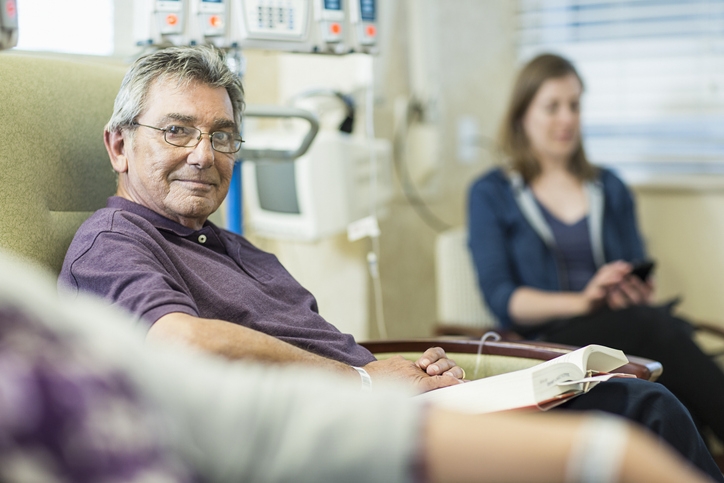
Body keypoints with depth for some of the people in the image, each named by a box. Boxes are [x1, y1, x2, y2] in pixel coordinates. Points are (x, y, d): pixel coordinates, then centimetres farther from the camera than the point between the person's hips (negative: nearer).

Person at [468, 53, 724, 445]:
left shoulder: (609, 187, 25)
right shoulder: (491, 194, 11)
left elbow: (637, 276, 19)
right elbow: (501, 299, -1)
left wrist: (638, 291, -7)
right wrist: (582, 301, -17)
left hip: (627, 329, 4)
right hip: (548, 340, -4)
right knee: (653, 327, -35)